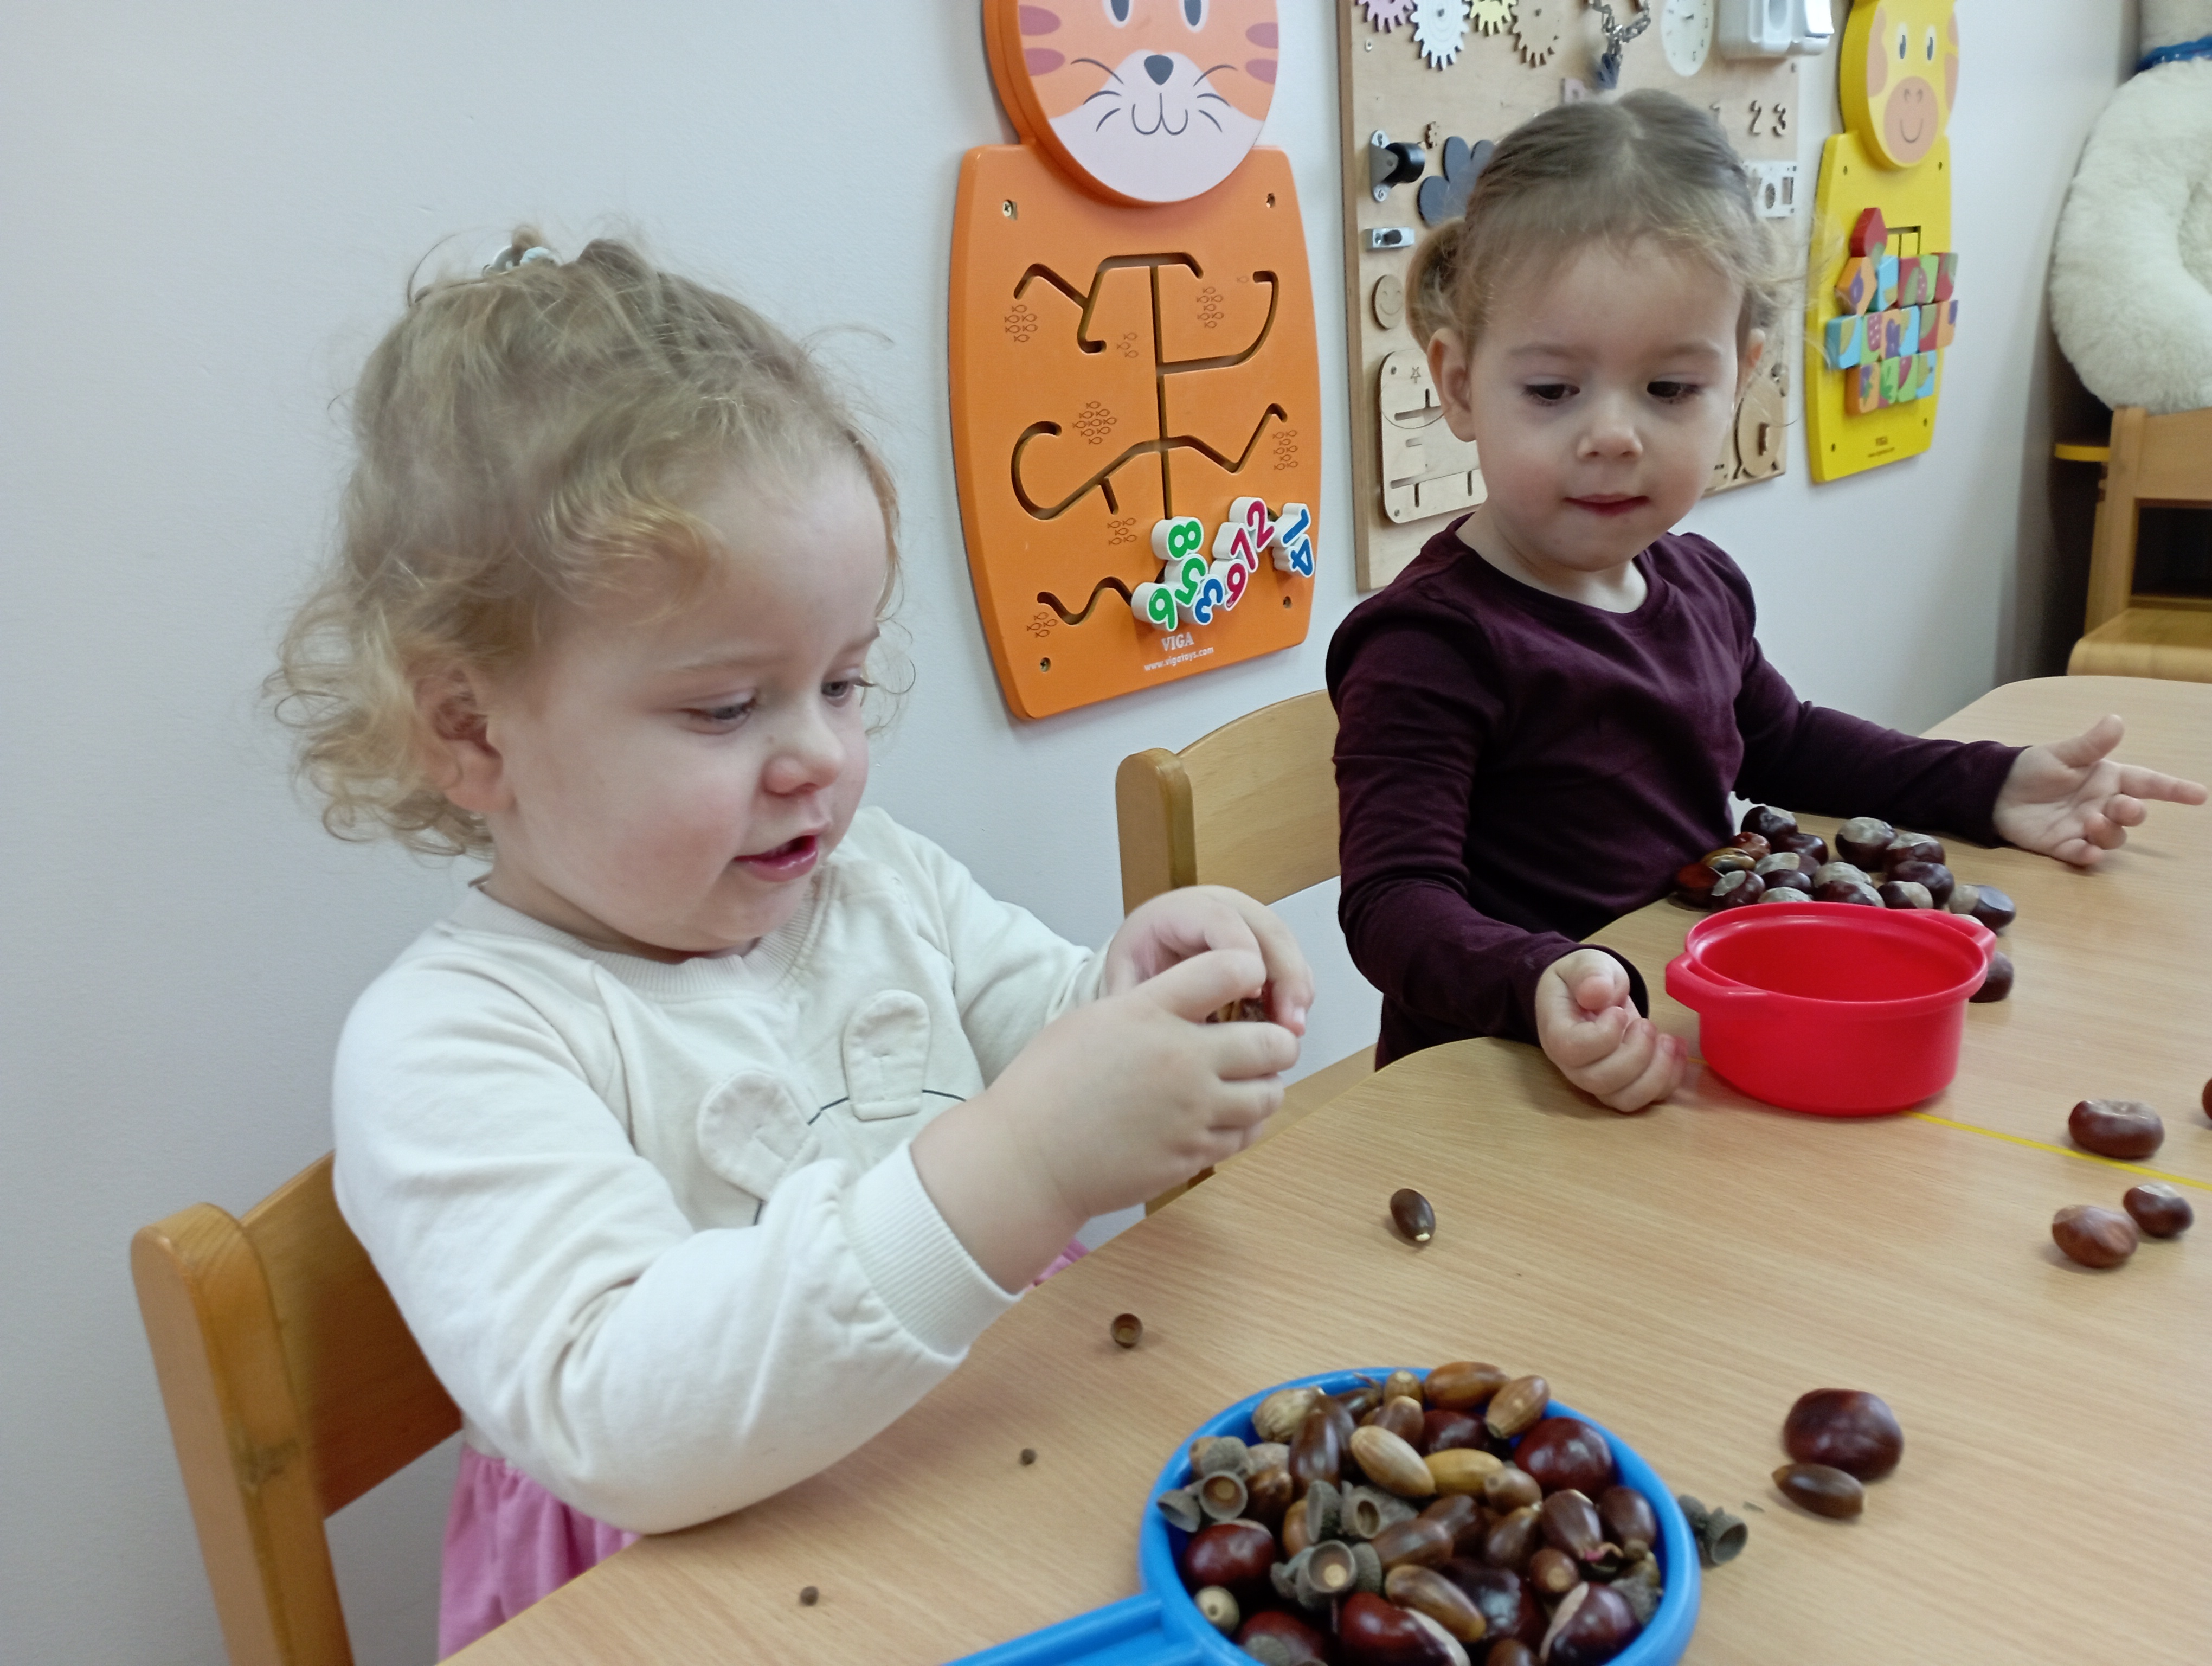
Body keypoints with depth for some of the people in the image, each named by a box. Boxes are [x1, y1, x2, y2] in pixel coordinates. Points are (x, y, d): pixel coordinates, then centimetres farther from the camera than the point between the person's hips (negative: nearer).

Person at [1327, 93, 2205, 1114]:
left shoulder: (1696, 582, 7)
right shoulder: (1430, 645, -18)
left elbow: (1779, 742, 26)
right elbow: (1395, 902, -24)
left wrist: (1988, 787, 17)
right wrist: (1540, 984, -43)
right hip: (1513, 1096, -7)